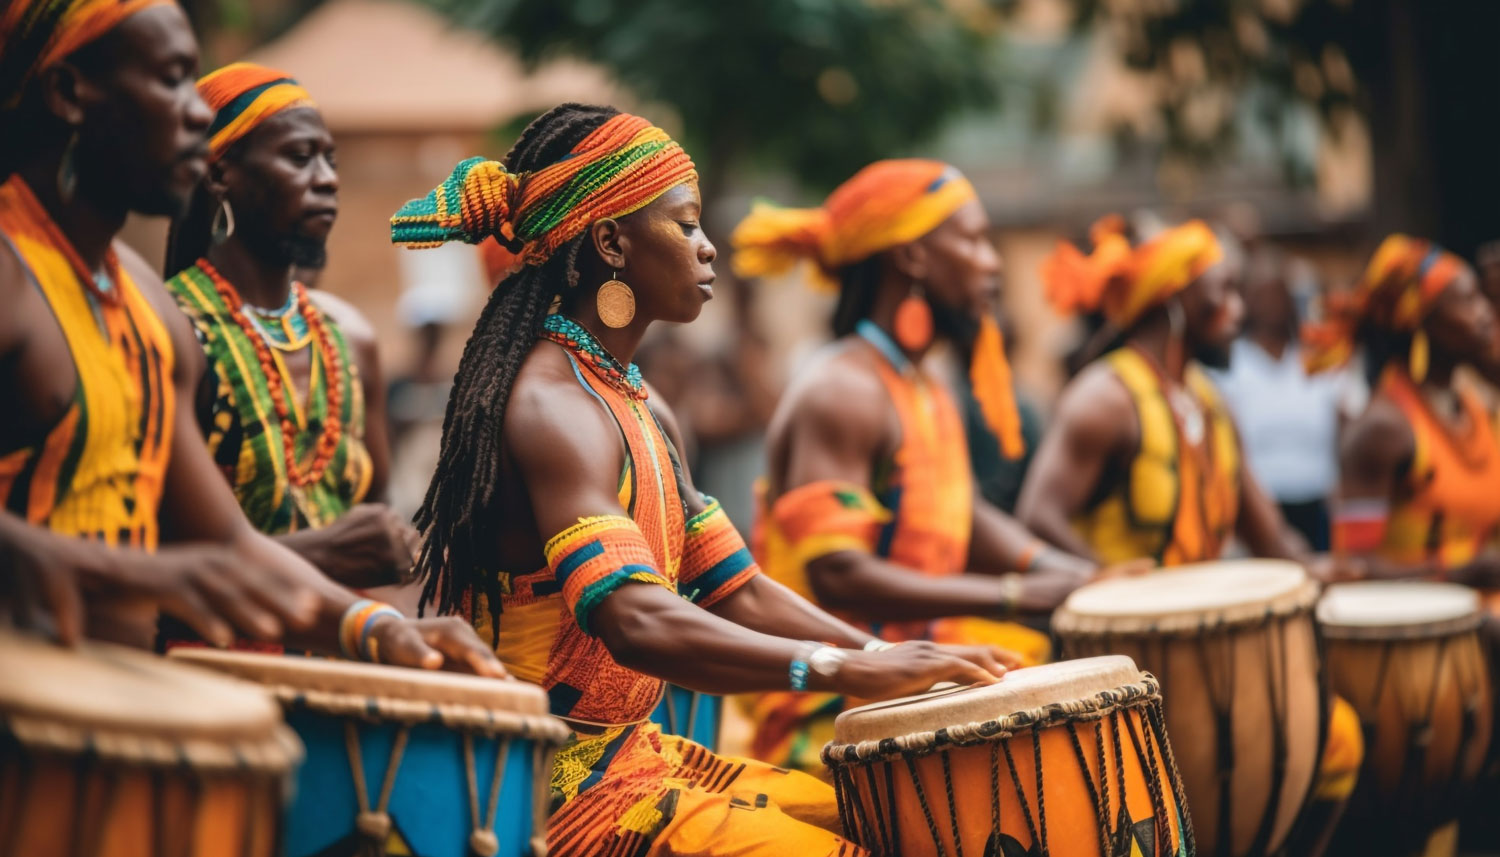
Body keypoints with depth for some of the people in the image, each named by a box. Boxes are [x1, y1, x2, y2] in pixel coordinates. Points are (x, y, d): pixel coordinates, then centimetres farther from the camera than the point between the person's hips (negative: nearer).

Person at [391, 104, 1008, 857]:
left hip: (634, 755, 10)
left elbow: (738, 594, 11)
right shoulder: (550, 406, -19)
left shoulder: (641, 409, 12)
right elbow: (638, 626, -32)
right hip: (560, 788, -10)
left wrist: (895, 663, -2)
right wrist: (845, 670, -36)